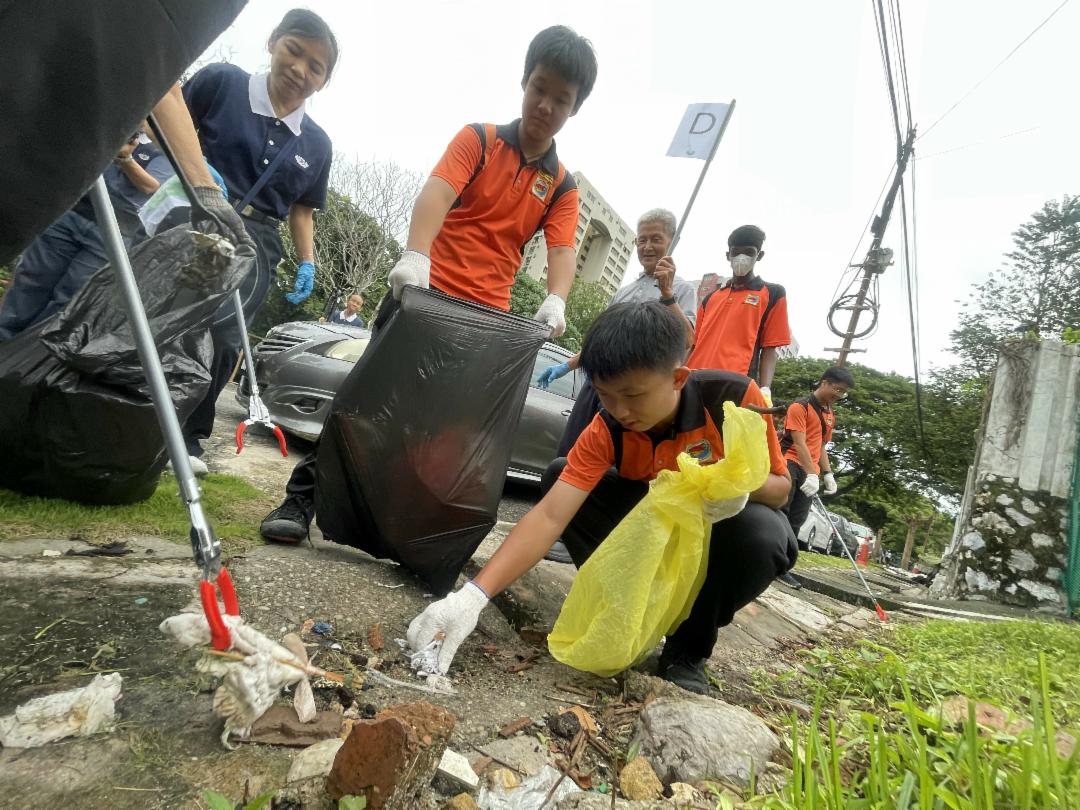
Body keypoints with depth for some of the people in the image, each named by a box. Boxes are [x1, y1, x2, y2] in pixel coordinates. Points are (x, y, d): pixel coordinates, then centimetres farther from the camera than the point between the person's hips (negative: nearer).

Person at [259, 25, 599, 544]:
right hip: (425, 292, -2)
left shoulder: (562, 186, 12)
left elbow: (561, 251, -3)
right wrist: (414, 256, -34)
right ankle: (302, 498, 5)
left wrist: (555, 301, -26)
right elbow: (436, 193, -14)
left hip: (487, 318, 3)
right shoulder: (477, 139, 4)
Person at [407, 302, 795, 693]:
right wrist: (473, 594, -46)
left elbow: (780, 486, -15)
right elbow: (549, 516, -34)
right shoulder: (605, 430, -25)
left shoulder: (734, 396, -29)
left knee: (762, 532, -37)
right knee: (559, 475, -18)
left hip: (728, 520, -1)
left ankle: (689, 648, -9)